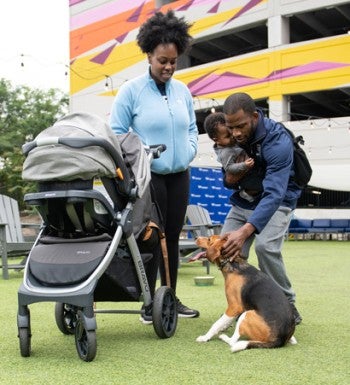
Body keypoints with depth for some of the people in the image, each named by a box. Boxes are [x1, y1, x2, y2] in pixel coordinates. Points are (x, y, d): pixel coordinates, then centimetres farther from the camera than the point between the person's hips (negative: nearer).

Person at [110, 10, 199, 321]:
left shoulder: (183, 91, 8)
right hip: (148, 175, -5)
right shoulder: (131, 91, -7)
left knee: (173, 235, 10)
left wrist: (190, 151, 2)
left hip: (179, 175, 5)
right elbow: (117, 133, -6)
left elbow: (192, 128, 18)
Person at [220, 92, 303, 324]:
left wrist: (246, 230, -51)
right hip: (244, 200, 6)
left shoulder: (278, 141, -29)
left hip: (276, 201, -6)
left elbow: (274, 194, -38)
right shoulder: (231, 137, -10)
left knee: (266, 247, -29)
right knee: (227, 249, -11)